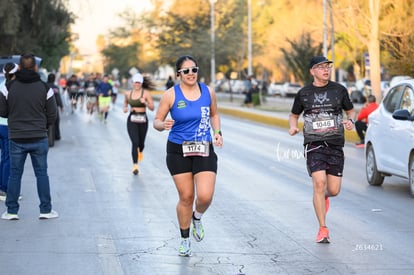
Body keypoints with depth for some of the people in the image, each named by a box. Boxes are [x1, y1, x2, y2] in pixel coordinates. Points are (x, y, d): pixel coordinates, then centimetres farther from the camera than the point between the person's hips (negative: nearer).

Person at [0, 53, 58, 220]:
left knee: (15, 174, 8)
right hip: (39, 138, 0)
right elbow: (52, 115, -2)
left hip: (16, 139, 0)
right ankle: (45, 210, 11)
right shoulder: (45, 88, -6)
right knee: (42, 173, 9)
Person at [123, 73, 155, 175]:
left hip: (142, 120, -1)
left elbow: (152, 108, -8)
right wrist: (125, 107, 7)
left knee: (141, 142, 13)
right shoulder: (128, 93, 4)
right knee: (135, 142, -14)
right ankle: (135, 165, -13)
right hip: (132, 120, 1)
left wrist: (145, 102, -25)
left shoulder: (146, 93, -6)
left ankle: (140, 151, 52)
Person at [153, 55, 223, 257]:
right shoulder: (171, 95, -7)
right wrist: (163, 125, -24)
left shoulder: (208, 92, 2)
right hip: (178, 151, -1)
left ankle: (197, 218, 24)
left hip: (204, 151, 2)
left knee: (205, 196, -13)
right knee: (186, 197, 4)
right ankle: (185, 240, 25)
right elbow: (156, 121, -2)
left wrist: (217, 132, 3)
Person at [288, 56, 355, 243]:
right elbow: (294, 115, 19)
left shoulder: (339, 90, 6)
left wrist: (350, 120, -5)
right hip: (313, 145, -1)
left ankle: (323, 197, 39)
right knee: (319, 183, -18)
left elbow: (351, 110, 17)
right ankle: (323, 230, -9)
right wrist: (293, 126, -3)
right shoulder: (304, 93, 6)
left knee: (334, 190, -1)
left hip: (335, 144, 1)